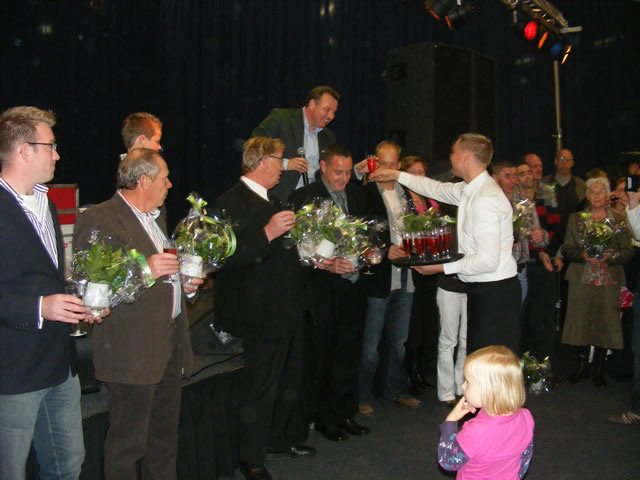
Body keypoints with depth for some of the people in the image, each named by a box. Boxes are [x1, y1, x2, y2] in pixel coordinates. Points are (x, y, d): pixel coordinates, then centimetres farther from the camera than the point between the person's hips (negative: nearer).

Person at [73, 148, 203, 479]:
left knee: (165, 439, 18)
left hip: (171, 347, 9)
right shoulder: (97, 219, -12)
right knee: (128, 444, 2)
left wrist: (185, 284, 10)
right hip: (132, 352, -8)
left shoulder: (157, 216, 18)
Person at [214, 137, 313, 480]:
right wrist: (267, 233, -32)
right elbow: (228, 257, -26)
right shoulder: (232, 202, -16)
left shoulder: (269, 200, 15)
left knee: (289, 380, 21)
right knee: (260, 389, 2)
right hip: (262, 313, -10)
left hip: (287, 308, 10)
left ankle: (282, 437, 39)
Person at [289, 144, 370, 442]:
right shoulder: (305, 197, -8)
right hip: (323, 291, -5)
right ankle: (322, 418, 21)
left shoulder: (356, 194, 11)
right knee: (321, 358, 6)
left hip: (353, 287, 6)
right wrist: (327, 264, -24)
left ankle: (345, 414, 28)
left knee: (349, 356, 14)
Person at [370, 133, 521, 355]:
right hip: (480, 289, 10)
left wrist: (443, 267, -15)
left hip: (494, 292, -10)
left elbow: (487, 261, -24)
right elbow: (438, 189, 28)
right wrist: (397, 175, 30)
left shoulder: (486, 199, -21)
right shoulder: (469, 190, 8)